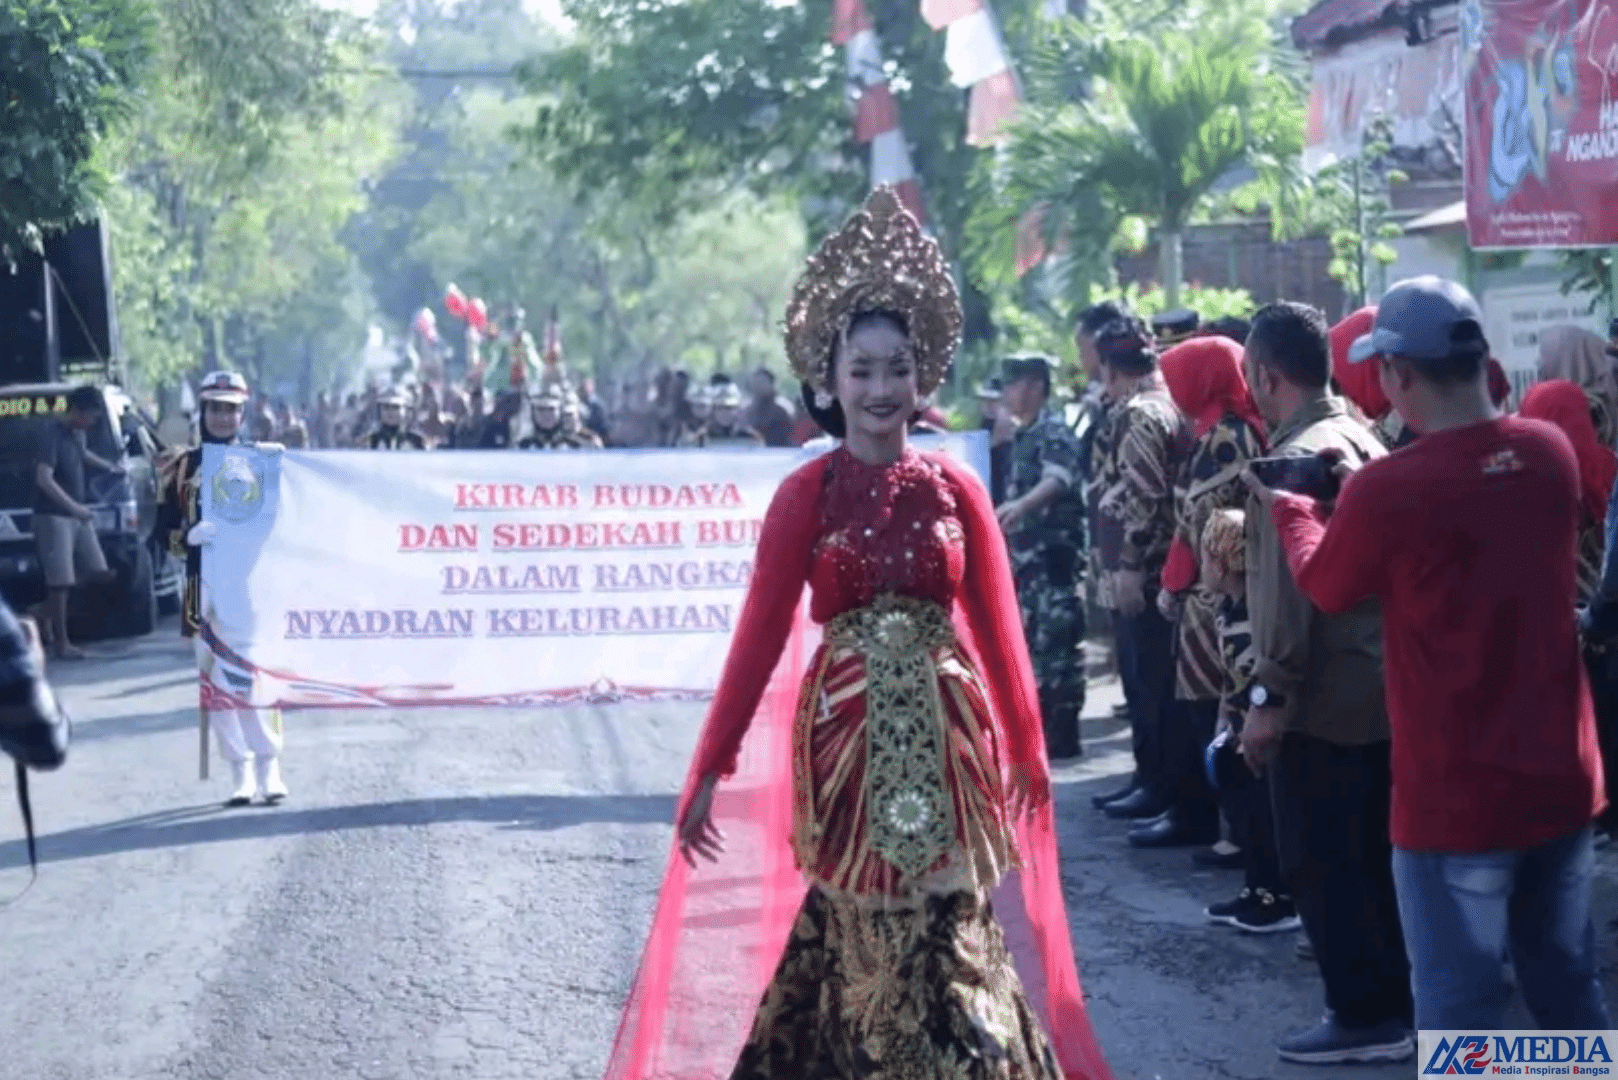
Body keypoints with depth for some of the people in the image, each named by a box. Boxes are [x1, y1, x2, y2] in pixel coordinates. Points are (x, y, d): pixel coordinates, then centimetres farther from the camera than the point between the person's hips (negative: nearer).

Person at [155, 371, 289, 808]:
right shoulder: (184, 467, 7)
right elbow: (165, 529, 3)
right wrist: (191, 536, -19)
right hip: (206, 588, 1)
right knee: (215, 681, 1)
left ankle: (269, 770, -3)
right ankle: (241, 774, 8)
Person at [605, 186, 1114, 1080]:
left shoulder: (955, 489, 2)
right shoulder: (807, 494, -5)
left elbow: (996, 625, 7)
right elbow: (761, 635, -6)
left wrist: (1025, 749, 10)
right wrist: (713, 769, -8)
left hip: (948, 732, 2)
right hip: (847, 732, -2)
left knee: (950, 924, 8)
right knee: (856, 930, 6)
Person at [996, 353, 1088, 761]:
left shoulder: (1054, 431, -11)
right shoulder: (1022, 436, 17)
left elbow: (1058, 478, -30)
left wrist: (1020, 505, -48)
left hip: (1054, 555, -10)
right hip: (1026, 556, 10)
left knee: (1056, 645, -8)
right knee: (1033, 644, 12)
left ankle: (1063, 736, -4)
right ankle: (1041, 730, 19)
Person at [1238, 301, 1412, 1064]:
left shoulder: (1295, 459, -18)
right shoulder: (1362, 440, 11)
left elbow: (1289, 591, -22)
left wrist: (1268, 697, -18)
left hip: (1324, 696, -9)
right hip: (1378, 684, 9)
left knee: (1320, 863, -2)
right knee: (1372, 855, 16)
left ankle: (1366, 1014, 2)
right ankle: (1398, 998, 22)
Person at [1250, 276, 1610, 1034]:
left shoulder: (1386, 491, -20)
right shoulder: (1551, 452, -2)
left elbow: (1325, 587, 1)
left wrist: (1289, 508, 18)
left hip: (1456, 795, -6)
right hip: (1562, 777, 6)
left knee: (1461, 1009, 4)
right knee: (1568, 989, 19)